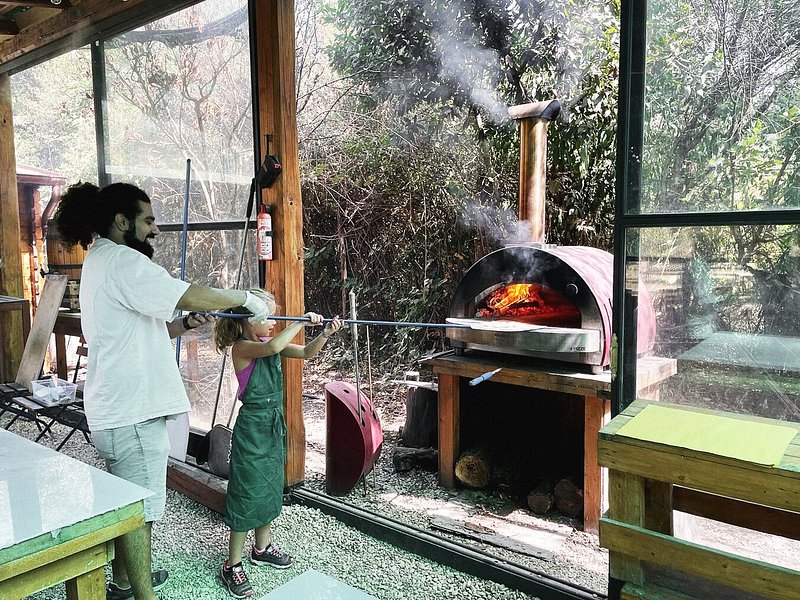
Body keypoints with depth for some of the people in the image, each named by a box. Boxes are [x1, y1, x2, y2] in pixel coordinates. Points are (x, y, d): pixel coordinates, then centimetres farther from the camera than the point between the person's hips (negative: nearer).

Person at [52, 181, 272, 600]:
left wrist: (185, 324, 6)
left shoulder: (99, 261, 18)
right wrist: (246, 297, -13)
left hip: (114, 409, 11)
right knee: (140, 508, 1)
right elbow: (189, 295, -26)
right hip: (134, 412, -11)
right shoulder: (122, 260, -16)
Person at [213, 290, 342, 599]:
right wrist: (301, 322, -30)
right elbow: (273, 347, -37)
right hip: (252, 425, -8)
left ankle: (262, 547, 35)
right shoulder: (242, 346, -17)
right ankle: (233, 565, 12)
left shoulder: (268, 341, 5)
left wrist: (325, 333, -14)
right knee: (247, 492, -1)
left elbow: (306, 352, 3)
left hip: (275, 424, 8)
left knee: (271, 487, 18)